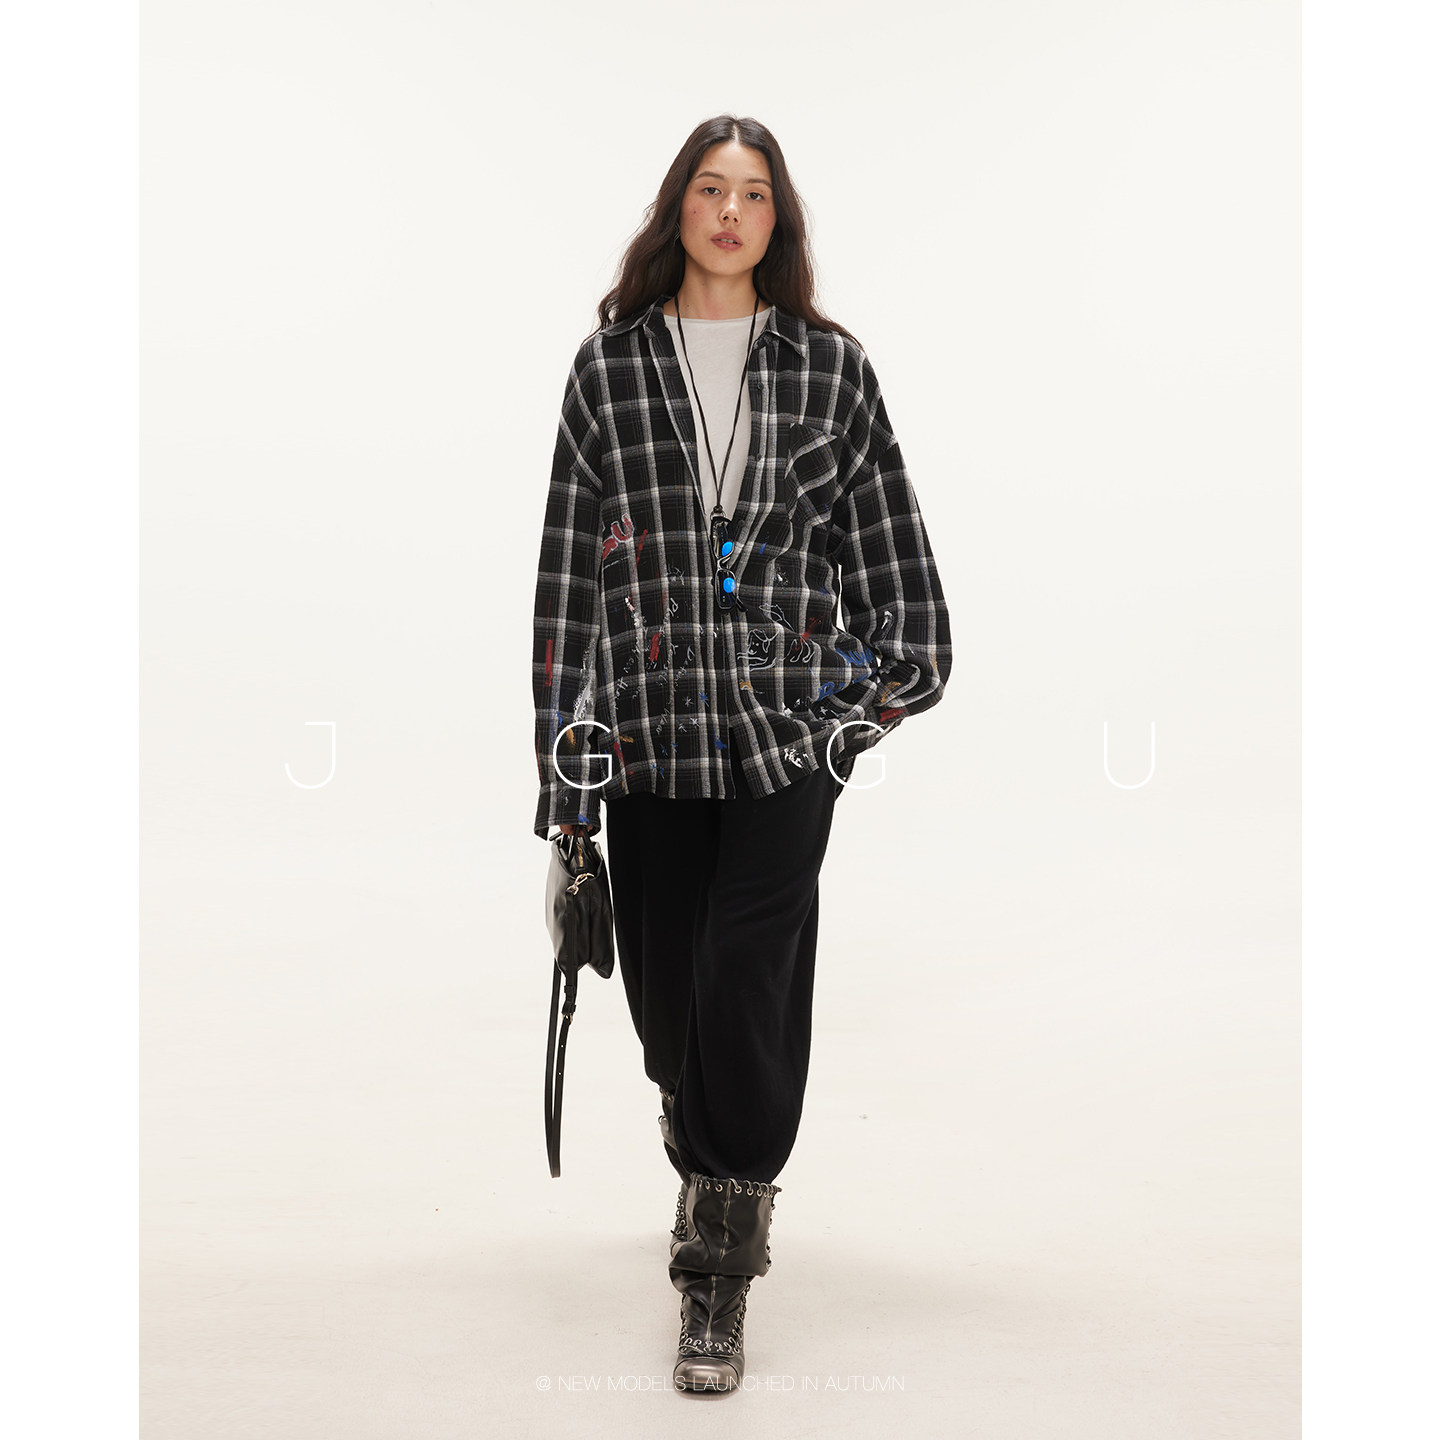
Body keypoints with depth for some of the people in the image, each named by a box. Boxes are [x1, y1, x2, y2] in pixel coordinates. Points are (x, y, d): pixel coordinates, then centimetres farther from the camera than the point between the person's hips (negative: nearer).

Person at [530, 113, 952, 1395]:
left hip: (789, 720, -1)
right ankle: (716, 1166, 41)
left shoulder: (829, 365, 6)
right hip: (652, 722, 1)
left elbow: (884, 533, 12)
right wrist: (567, 750, 0)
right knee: (664, 984, 10)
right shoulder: (611, 365, 6)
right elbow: (573, 559, 3)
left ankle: (723, 1265, 5)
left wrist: (895, 678, 10)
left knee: (746, 978, -9)